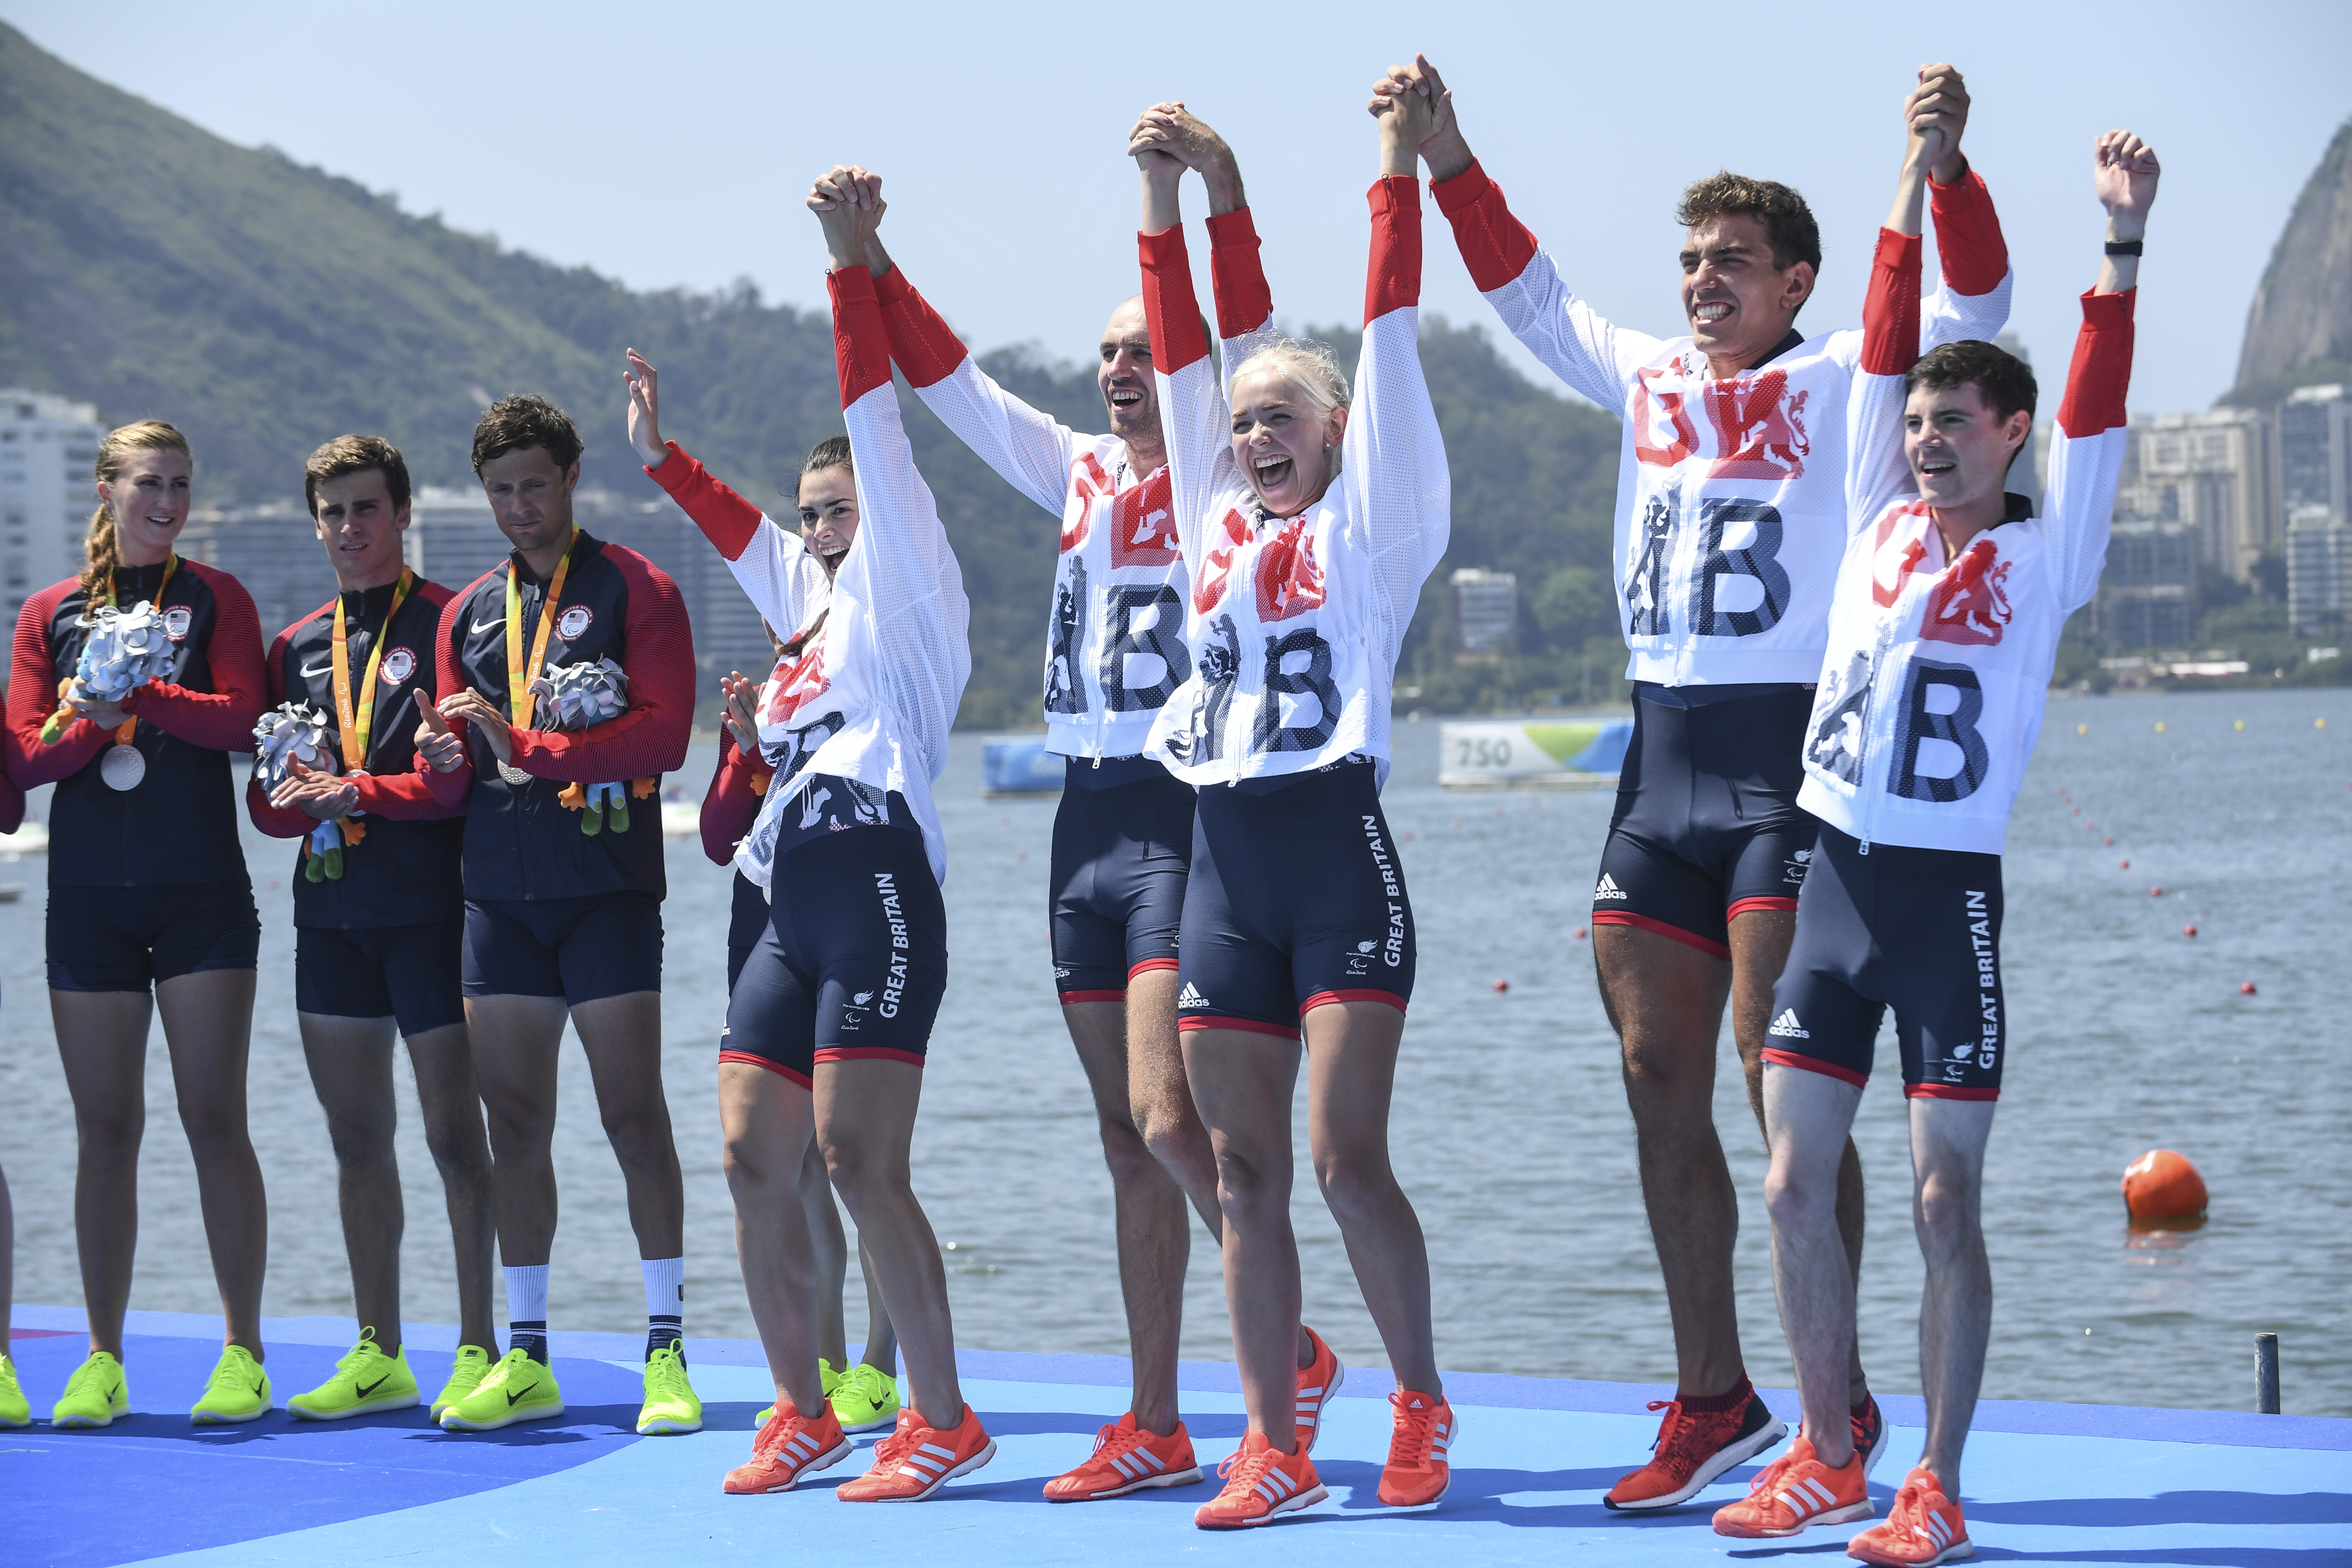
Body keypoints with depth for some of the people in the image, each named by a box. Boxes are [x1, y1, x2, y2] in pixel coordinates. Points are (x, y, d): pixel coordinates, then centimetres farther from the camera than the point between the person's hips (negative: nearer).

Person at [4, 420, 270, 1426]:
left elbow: (243, 719, -7)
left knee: (215, 1120, -4)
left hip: (201, 891, -2)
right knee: (105, 1128, 4)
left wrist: (143, 695, -18)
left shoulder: (214, 599, 6)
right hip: (89, 895, 2)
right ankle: (103, 1361, 9)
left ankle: (243, 1354, 0)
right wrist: (89, 724, -15)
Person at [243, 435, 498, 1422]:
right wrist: (292, 798, -8)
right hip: (331, 912, 6)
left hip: (428, 906, -6)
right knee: (356, 1136, 9)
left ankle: (479, 1350, 2)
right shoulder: (298, 648, 15)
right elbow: (267, 800, 14)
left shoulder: (447, 625, -3)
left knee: (454, 1134, -4)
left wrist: (362, 793, -18)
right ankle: (378, 1357, 16)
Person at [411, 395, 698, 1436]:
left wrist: (530, 749, -15)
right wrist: (443, 758, -6)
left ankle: (667, 1352, -2)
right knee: (515, 1122, 5)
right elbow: (452, 780, 18)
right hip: (500, 891, 5)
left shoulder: (631, 589, 1)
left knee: (633, 1116, -7)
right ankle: (526, 1360, 10)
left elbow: (664, 732, -11)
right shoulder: (469, 613, 17)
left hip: (607, 888, -5)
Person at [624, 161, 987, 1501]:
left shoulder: (907, 593, 3)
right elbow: (743, 529, 41)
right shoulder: (814, 608, 23)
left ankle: (945, 1420, -8)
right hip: (791, 913, 9)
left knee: (859, 1162, -14)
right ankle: (803, 1415, 13)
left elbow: (878, 428, -4)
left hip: (879, 894, -9)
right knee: (754, 1163, 4)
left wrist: (854, 267, -9)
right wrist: (660, 454, 45)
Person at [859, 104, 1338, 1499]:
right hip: (1087, 820, 7)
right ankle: (1157, 1428, 11)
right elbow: (947, 378, 16)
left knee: (1167, 1120, -16)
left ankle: (1296, 1353, 1)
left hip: (1185, 820, -7)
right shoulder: (1081, 475, 14)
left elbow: (1251, 349, -19)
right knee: (1130, 1140, 8)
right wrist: (866, 261, 6)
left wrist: (1225, 196, -32)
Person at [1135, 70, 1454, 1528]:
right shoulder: (1219, 521, 15)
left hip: (1341, 856, -5)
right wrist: (1165, 202, 10)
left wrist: (1400, 174, -8)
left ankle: (1424, 1401, 8)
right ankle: (1274, 1449, 8)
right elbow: (1183, 356, 14)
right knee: (1246, 1172, 4)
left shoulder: (1372, 523, 2)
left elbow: (1391, 344, -4)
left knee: (1347, 1159, -10)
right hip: (1225, 866, 6)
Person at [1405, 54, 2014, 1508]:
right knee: (1661, 1085, 5)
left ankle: (1839, 1401, -2)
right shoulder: (1648, 377, 15)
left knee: (1785, 1083, -9)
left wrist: (1948, 166, -26)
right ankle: (1713, 1399, 12)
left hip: (1791, 753, -6)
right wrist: (1447, 161, 8)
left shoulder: (1840, 381, 0)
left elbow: (1978, 301, -11)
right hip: (1662, 761, 6)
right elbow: (1526, 290, 20)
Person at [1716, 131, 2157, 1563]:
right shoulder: (1880, 527, 10)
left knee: (1946, 1203, -3)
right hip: (1830, 880, 5)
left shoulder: (2045, 558, -1)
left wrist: (2124, 241, -20)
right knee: (1796, 1186, 4)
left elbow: (2095, 413, -12)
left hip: (1948, 896, -5)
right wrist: (1915, 190, 14)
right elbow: (1881, 357, 16)